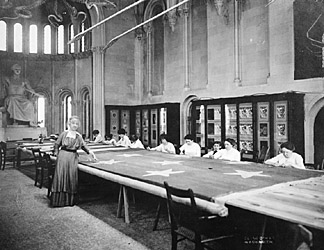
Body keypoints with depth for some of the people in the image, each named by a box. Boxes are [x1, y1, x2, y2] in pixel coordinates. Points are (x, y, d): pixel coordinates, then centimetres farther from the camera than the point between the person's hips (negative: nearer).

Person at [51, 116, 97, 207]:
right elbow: (56, 144, 7)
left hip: (73, 157, 2)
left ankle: (70, 200, 9)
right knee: (60, 176, -4)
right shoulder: (64, 133, 0)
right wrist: (57, 153, -2)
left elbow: (83, 146, 12)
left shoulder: (78, 136, 7)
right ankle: (58, 200, 3)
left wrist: (90, 152, -2)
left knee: (72, 177, 0)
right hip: (63, 156, -2)